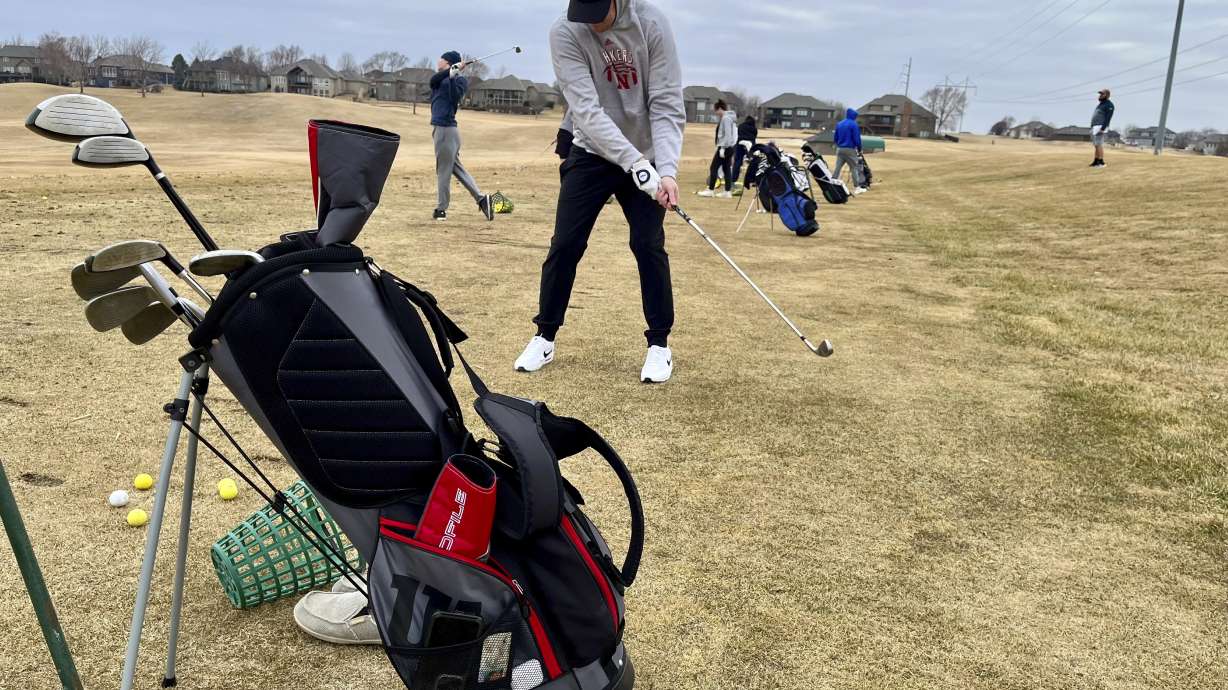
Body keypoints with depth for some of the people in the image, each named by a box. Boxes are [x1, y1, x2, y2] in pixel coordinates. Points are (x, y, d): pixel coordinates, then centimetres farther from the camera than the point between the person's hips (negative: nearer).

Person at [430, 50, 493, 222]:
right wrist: (450, 71, -17)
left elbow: (455, 98, -19)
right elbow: (432, 81, -6)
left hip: (446, 128, -8)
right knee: (455, 166, 9)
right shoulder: (440, 77, 17)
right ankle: (481, 198, 8)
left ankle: (441, 208, 2)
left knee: (443, 169, -3)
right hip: (440, 127, 8)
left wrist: (453, 76, -24)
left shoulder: (460, 79, -3)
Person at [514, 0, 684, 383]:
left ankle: (659, 343, 8)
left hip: (646, 158, 0)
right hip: (592, 154, 1)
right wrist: (634, 163, -37)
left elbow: (667, 105, -19)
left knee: (648, 245, -7)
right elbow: (586, 110, -27)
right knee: (565, 244, -2)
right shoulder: (565, 32, -18)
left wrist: (666, 169, -32)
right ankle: (545, 337, 14)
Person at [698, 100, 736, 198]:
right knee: (727, 168, 9)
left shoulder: (726, 118, -14)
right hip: (730, 147, 10)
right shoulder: (729, 117, 16)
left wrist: (722, 148, -21)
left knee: (714, 167, -4)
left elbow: (728, 135, -20)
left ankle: (711, 190, -1)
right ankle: (728, 191, 8)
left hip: (726, 147, -10)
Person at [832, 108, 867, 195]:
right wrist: (859, 149, 0)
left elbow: (836, 138, 15)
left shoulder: (839, 124, 11)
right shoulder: (854, 124, -8)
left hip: (839, 149, 6)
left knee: (837, 168, 6)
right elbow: (857, 138, -10)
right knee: (854, 168, 2)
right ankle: (856, 188, 4)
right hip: (850, 150, -6)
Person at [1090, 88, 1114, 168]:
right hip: (1094, 127, 10)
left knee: (1099, 144, -14)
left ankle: (1101, 162, -15)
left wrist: (1103, 128, -25)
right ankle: (1096, 161, 13)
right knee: (1096, 145, 10)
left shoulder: (1109, 105, -7)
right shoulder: (1100, 104, 23)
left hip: (1100, 127, -10)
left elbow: (1108, 117, -16)